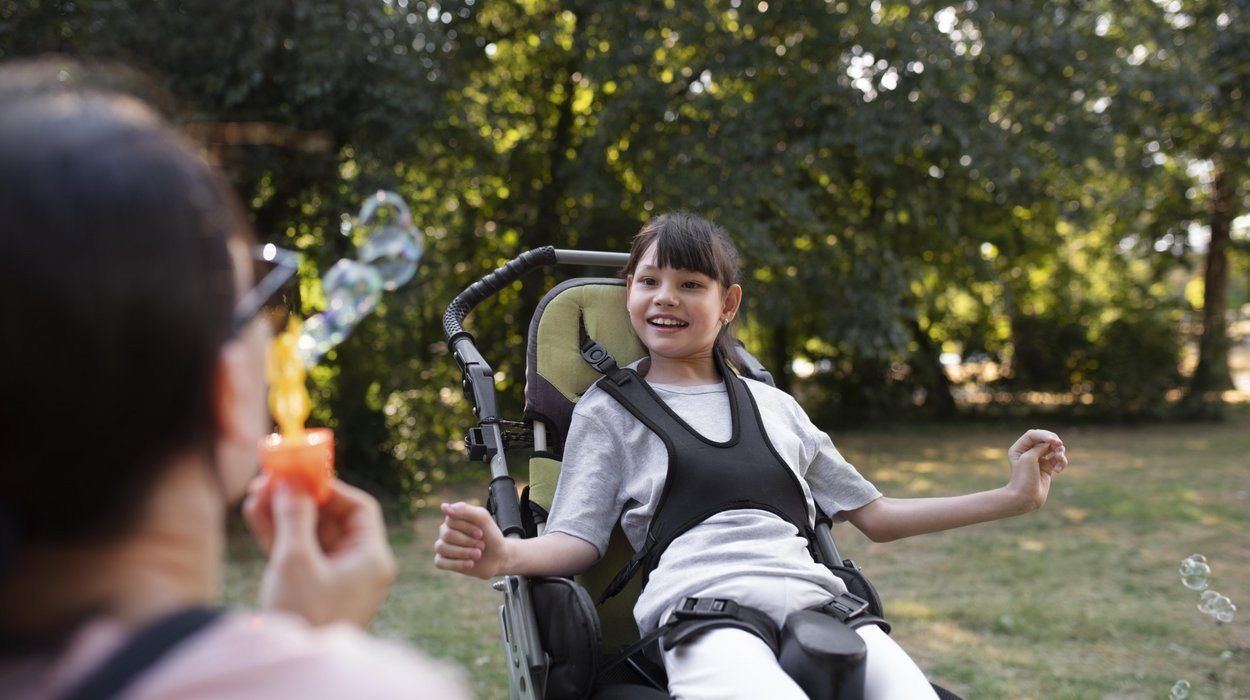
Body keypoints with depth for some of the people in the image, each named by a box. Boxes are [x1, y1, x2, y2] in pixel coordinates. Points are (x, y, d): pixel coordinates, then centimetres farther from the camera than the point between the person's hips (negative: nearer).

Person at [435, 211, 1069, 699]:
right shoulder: (608, 409, 21)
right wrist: (503, 554, -14)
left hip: (815, 598, 4)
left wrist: (1012, 497, 24)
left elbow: (874, 516, 31)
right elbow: (579, 541, 9)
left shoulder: (775, 406, 30)